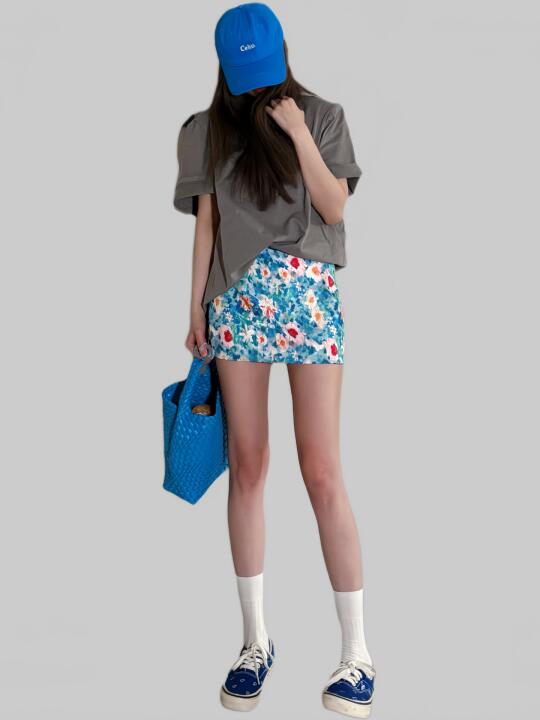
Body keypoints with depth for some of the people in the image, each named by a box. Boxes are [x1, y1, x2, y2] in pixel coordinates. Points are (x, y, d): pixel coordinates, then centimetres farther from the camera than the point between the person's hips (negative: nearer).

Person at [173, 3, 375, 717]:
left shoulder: (321, 115, 8)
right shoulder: (206, 130, 12)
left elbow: (335, 209, -1)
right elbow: (205, 224, 10)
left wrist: (297, 134, -8)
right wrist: (196, 309, 4)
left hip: (309, 295, -2)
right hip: (237, 301, 2)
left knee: (322, 471, -7)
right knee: (248, 466, 2)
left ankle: (357, 653, 3)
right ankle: (256, 639, 15)